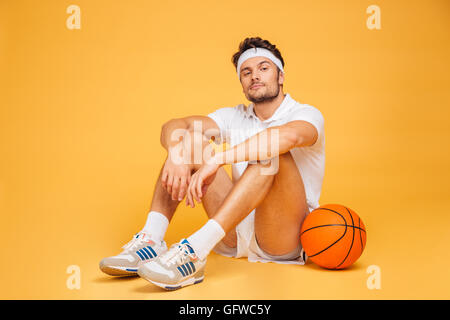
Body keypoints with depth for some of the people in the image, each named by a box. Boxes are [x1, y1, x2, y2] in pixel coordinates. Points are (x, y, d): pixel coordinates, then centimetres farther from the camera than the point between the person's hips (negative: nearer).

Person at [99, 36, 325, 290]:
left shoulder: (307, 114, -3)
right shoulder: (234, 117, 12)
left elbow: (290, 135, -31)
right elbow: (173, 126, -3)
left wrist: (217, 160, -37)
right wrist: (177, 154, -27)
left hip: (286, 240, -4)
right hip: (237, 233, 4)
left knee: (273, 152, -31)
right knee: (190, 141, -5)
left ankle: (194, 252, -41)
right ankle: (151, 239, -20)